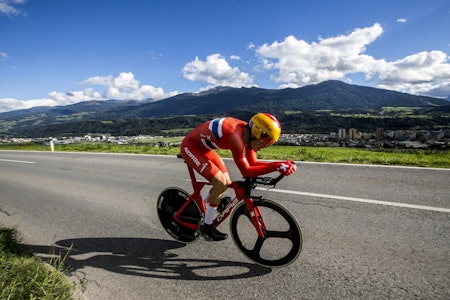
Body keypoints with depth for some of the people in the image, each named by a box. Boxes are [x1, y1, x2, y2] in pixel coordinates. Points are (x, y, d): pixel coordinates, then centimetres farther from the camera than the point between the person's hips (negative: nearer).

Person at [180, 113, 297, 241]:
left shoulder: (248, 133, -9)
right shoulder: (236, 136, -35)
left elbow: (253, 163, -4)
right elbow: (246, 171, -33)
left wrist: (282, 164, -14)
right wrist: (276, 167, -37)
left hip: (203, 147, 9)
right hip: (190, 147, -9)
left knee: (227, 183, 5)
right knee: (220, 183, -20)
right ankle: (206, 227, -2)